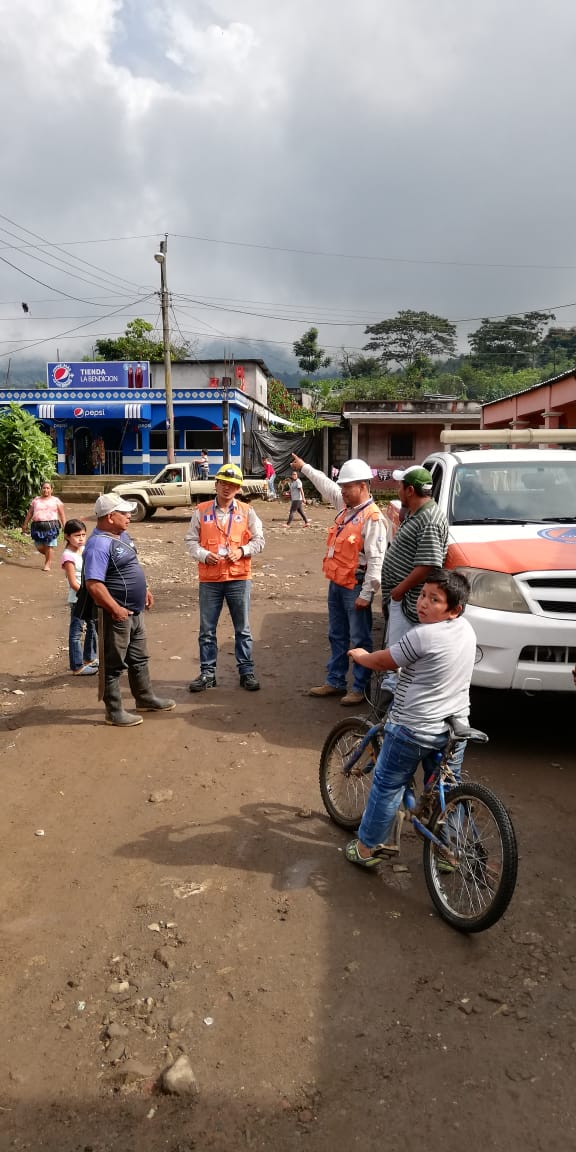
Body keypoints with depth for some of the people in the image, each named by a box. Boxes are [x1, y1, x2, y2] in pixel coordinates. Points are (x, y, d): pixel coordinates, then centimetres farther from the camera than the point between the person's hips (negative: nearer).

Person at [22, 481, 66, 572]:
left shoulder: (56, 500, 7)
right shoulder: (36, 500, 14)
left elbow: (62, 514, 4)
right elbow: (30, 513, 17)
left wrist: (64, 526, -4)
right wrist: (25, 524, 13)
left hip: (51, 525, -3)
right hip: (38, 526, 3)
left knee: (49, 546, -6)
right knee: (39, 547, 1)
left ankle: (47, 564, 9)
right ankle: (48, 557, 30)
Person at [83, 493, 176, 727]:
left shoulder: (121, 535, 8)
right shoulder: (99, 544, -23)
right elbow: (93, 584, -29)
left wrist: (145, 590, 20)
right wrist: (116, 609, -26)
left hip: (135, 611, 10)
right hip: (118, 615, -10)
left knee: (139, 659, 22)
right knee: (114, 664, 4)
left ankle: (145, 699, 37)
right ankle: (114, 711, 16)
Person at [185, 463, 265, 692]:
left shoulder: (246, 512, 3)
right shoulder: (201, 511, 3)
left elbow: (259, 540, 4)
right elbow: (191, 540, 4)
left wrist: (242, 551, -13)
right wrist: (204, 555, -14)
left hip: (239, 578, 0)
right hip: (209, 579, 1)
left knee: (243, 629, 8)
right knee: (207, 630, 7)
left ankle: (246, 672, 19)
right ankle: (207, 673, 19)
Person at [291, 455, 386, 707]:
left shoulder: (372, 517, -18)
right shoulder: (346, 506, 9)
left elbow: (376, 559, -22)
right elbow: (326, 486, 28)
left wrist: (366, 594, -23)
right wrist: (304, 468, 37)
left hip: (355, 588, -9)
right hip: (336, 584, 9)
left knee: (359, 640, 2)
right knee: (337, 637, 17)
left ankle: (360, 688, 11)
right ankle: (335, 682, 28)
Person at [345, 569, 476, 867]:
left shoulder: (421, 635, -23)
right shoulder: (467, 629, 0)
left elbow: (382, 662, -9)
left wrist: (360, 655, 10)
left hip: (413, 730, -7)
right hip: (455, 729, 7)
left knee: (387, 787, 10)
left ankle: (367, 848, 23)